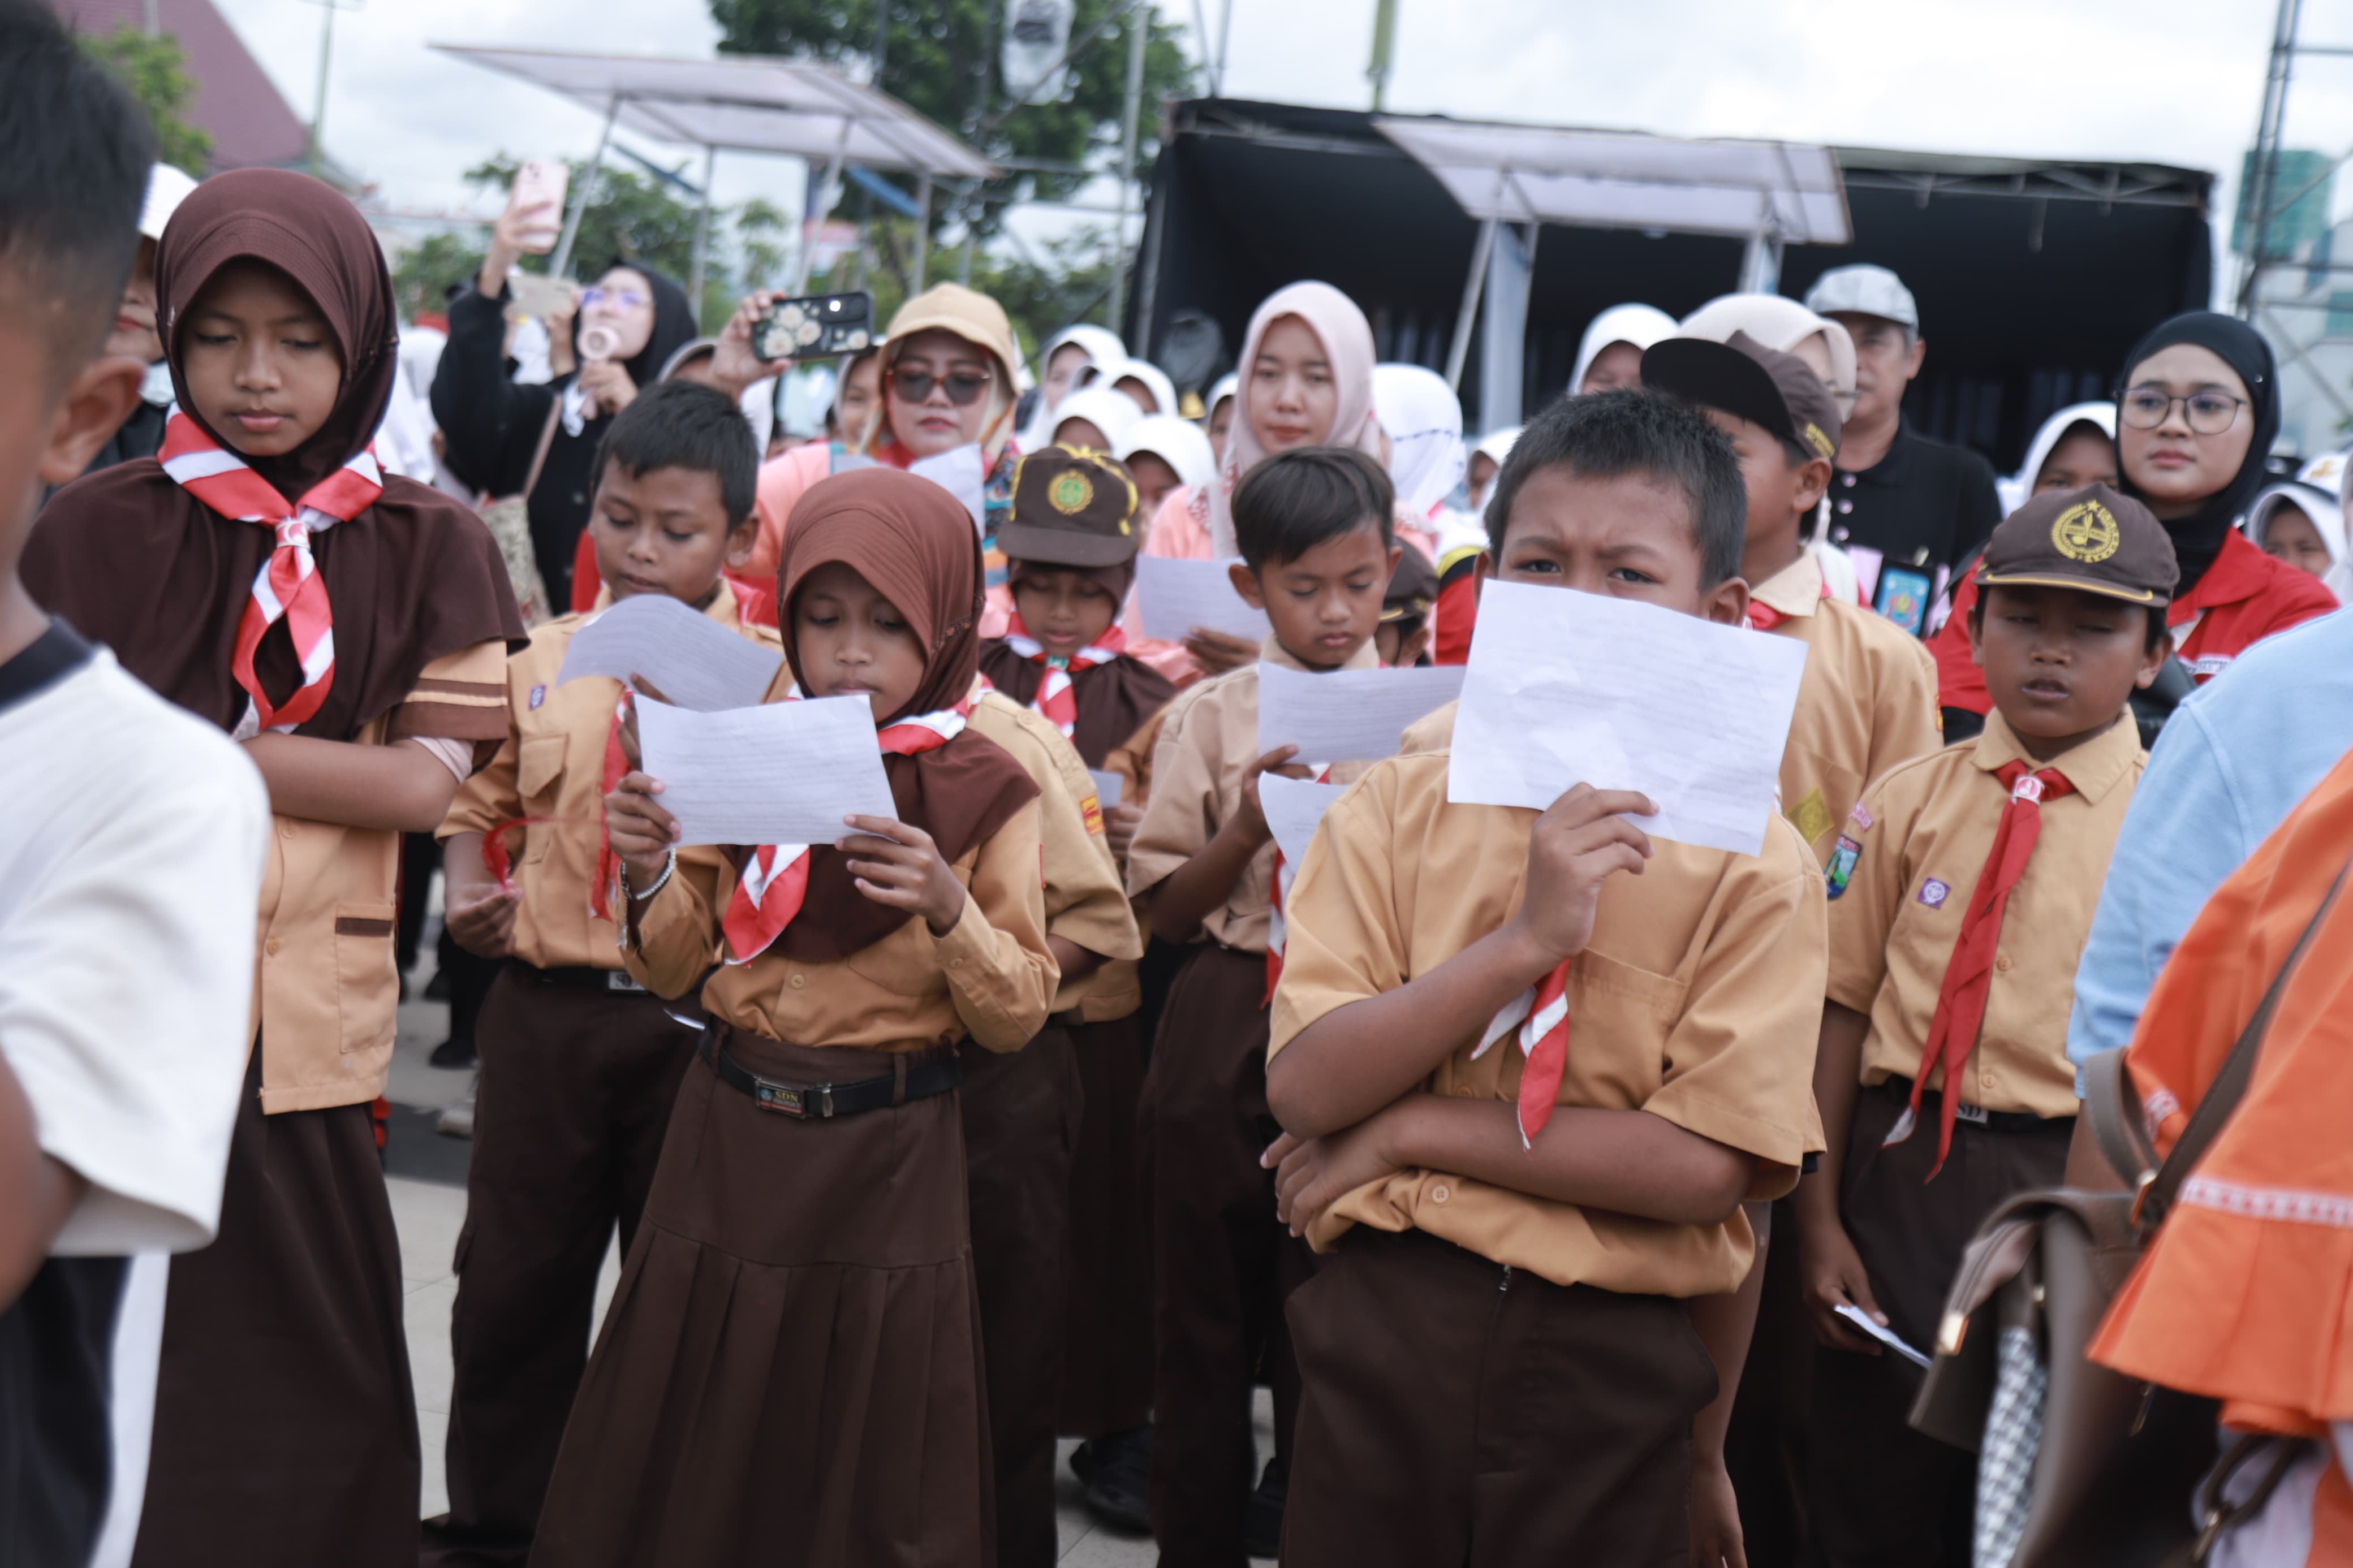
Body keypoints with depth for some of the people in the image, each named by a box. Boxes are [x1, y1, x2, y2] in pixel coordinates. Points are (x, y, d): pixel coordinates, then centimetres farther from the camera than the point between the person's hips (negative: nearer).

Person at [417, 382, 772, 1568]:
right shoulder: (542, 665, 6)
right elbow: (480, 800, 17)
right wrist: (468, 889, 0)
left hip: (702, 1015, -3)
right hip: (547, 1009, 3)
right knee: (512, 1279, 12)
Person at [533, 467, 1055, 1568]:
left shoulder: (987, 793, -4)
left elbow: (1018, 1017, -7)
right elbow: (675, 970, 7)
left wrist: (947, 909, -23)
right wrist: (650, 876, -13)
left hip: (888, 1157, -2)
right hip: (731, 1139, 2)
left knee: (870, 1453, 6)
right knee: (695, 1440, 9)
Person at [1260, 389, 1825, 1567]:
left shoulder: (1754, 865, -6)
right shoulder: (1397, 806, -1)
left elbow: (1706, 1164, -14)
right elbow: (1303, 1085, -10)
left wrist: (1415, 1128, -14)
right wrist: (1524, 940, -21)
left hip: (1612, 1365, -1)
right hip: (1383, 1332, 2)